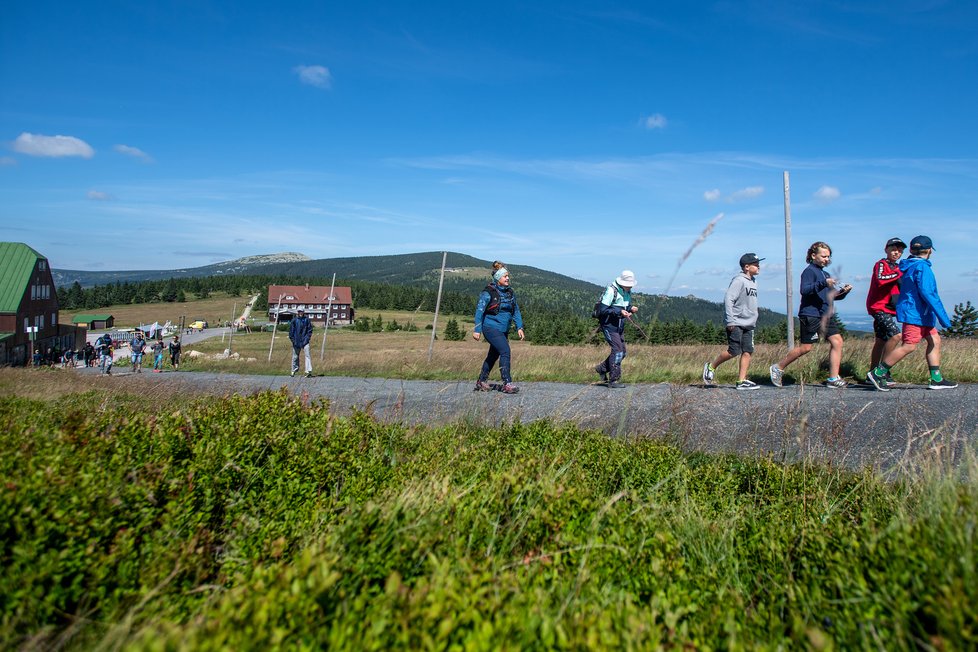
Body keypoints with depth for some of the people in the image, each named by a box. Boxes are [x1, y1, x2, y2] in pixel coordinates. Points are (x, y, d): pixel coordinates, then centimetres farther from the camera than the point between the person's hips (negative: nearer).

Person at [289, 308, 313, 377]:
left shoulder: (307, 320, 1)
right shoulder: (294, 320, -1)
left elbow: (310, 330, 6)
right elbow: (291, 331, 3)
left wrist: (308, 338, -4)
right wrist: (293, 340, -3)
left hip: (305, 341, 0)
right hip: (296, 342, 1)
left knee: (308, 355, -12)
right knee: (295, 356, 11)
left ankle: (309, 371, -14)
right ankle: (294, 370, 28)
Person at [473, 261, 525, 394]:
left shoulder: (509, 292, 10)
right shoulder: (488, 292, -10)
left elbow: (516, 310, 14)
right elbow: (479, 311, -10)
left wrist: (519, 327, 6)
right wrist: (477, 329, -14)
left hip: (503, 330, 8)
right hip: (491, 327, -7)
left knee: (493, 355, 14)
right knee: (505, 351, -19)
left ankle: (481, 382, 27)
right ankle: (507, 383, -16)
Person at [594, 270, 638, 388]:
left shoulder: (628, 292, 8)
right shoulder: (611, 291, -18)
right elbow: (603, 310, -22)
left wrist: (631, 309, -4)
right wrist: (620, 311, -27)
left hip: (619, 326, 9)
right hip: (609, 325, -9)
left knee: (622, 352, 10)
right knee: (617, 350, -13)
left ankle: (602, 368, 27)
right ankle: (614, 380, -7)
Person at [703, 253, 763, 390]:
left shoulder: (753, 282, 15)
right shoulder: (739, 280, -12)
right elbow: (728, 299, -18)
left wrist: (753, 320, 20)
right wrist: (730, 321, -21)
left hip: (748, 324, 9)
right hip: (736, 324, -9)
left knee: (748, 351, 2)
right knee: (734, 351, -9)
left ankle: (742, 381, 3)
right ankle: (711, 367, 10)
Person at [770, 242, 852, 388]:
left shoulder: (825, 274, 22)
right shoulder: (809, 271, -6)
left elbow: (832, 296, 27)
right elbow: (804, 290, -21)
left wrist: (843, 291, 8)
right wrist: (823, 283, -31)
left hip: (827, 314, 8)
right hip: (811, 314, -8)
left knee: (837, 342, -4)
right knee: (805, 347, -5)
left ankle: (833, 379, -2)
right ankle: (778, 368, 10)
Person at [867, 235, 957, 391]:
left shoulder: (908, 266, 13)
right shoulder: (922, 267, -14)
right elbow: (926, 292, -22)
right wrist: (942, 315, -21)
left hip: (921, 314, 10)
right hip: (915, 313, -10)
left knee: (935, 341, 12)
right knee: (909, 346, -11)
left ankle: (937, 380, 13)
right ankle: (877, 373, -8)